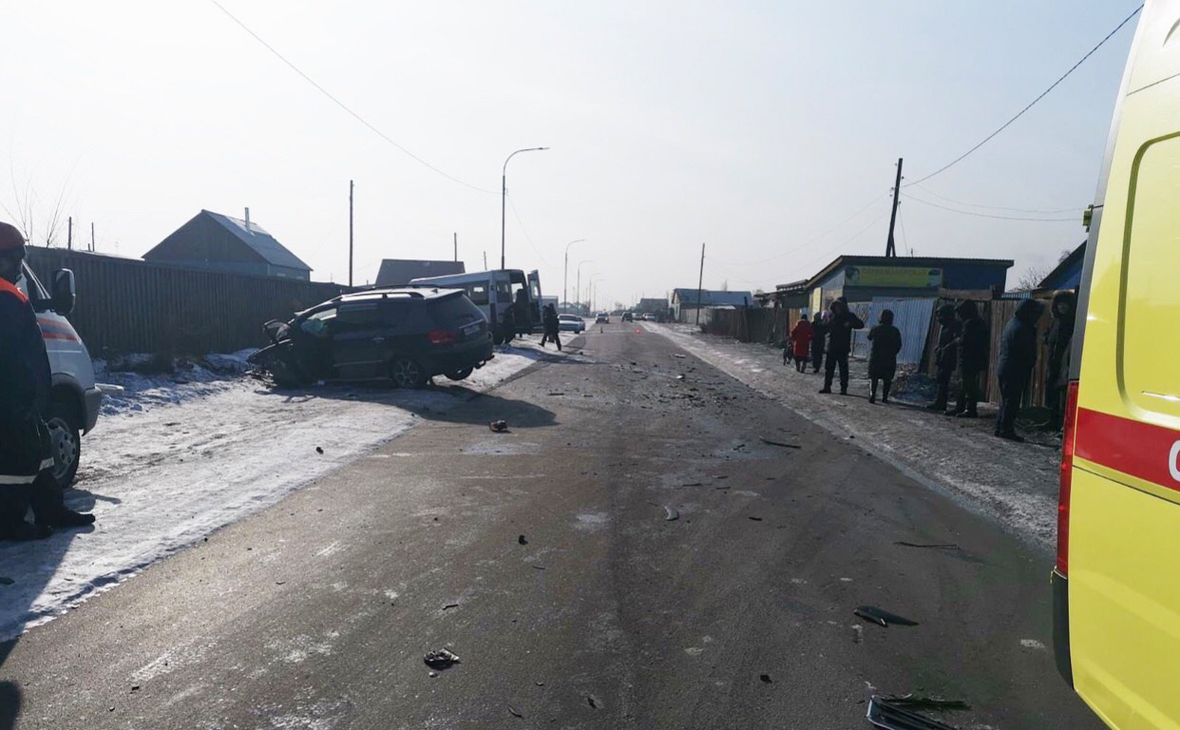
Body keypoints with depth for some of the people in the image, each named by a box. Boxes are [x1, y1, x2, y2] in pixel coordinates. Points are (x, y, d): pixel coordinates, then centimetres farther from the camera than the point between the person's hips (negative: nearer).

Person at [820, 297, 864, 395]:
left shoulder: (849, 316, -2)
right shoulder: (833, 316, 9)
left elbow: (861, 324, -8)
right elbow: (827, 328, 19)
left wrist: (850, 324, -24)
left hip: (843, 348, -4)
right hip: (832, 347, 4)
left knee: (843, 368, 2)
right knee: (829, 368, 6)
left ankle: (844, 388, 7)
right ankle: (827, 387, 12)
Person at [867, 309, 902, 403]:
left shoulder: (875, 329, -5)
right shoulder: (895, 331, -3)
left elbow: (869, 337, 14)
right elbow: (899, 345, 1)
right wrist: (892, 353, 13)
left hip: (875, 357, 0)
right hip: (889, 359, 0)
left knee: (873, 378, 3)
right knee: (887, 379, 10)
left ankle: (872, 395, -13)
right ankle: (884, 397, 8)